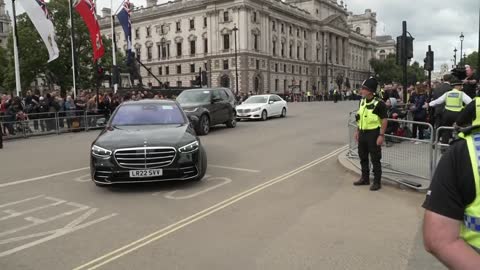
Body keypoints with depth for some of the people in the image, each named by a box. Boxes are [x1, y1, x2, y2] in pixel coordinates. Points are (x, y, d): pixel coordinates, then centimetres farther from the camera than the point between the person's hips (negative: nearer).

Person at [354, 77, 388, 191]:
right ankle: (365, 178, 30)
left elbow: (384, 120, -16)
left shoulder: (379, 103, -17)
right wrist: (357, 131, 14)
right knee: (363, 157, 16)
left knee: (375, 159, 2)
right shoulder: (362, 102, 6)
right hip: (362, 133, 8)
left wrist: (381, 135, -19)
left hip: (373, 134, -7)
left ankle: (377, 182, 13)